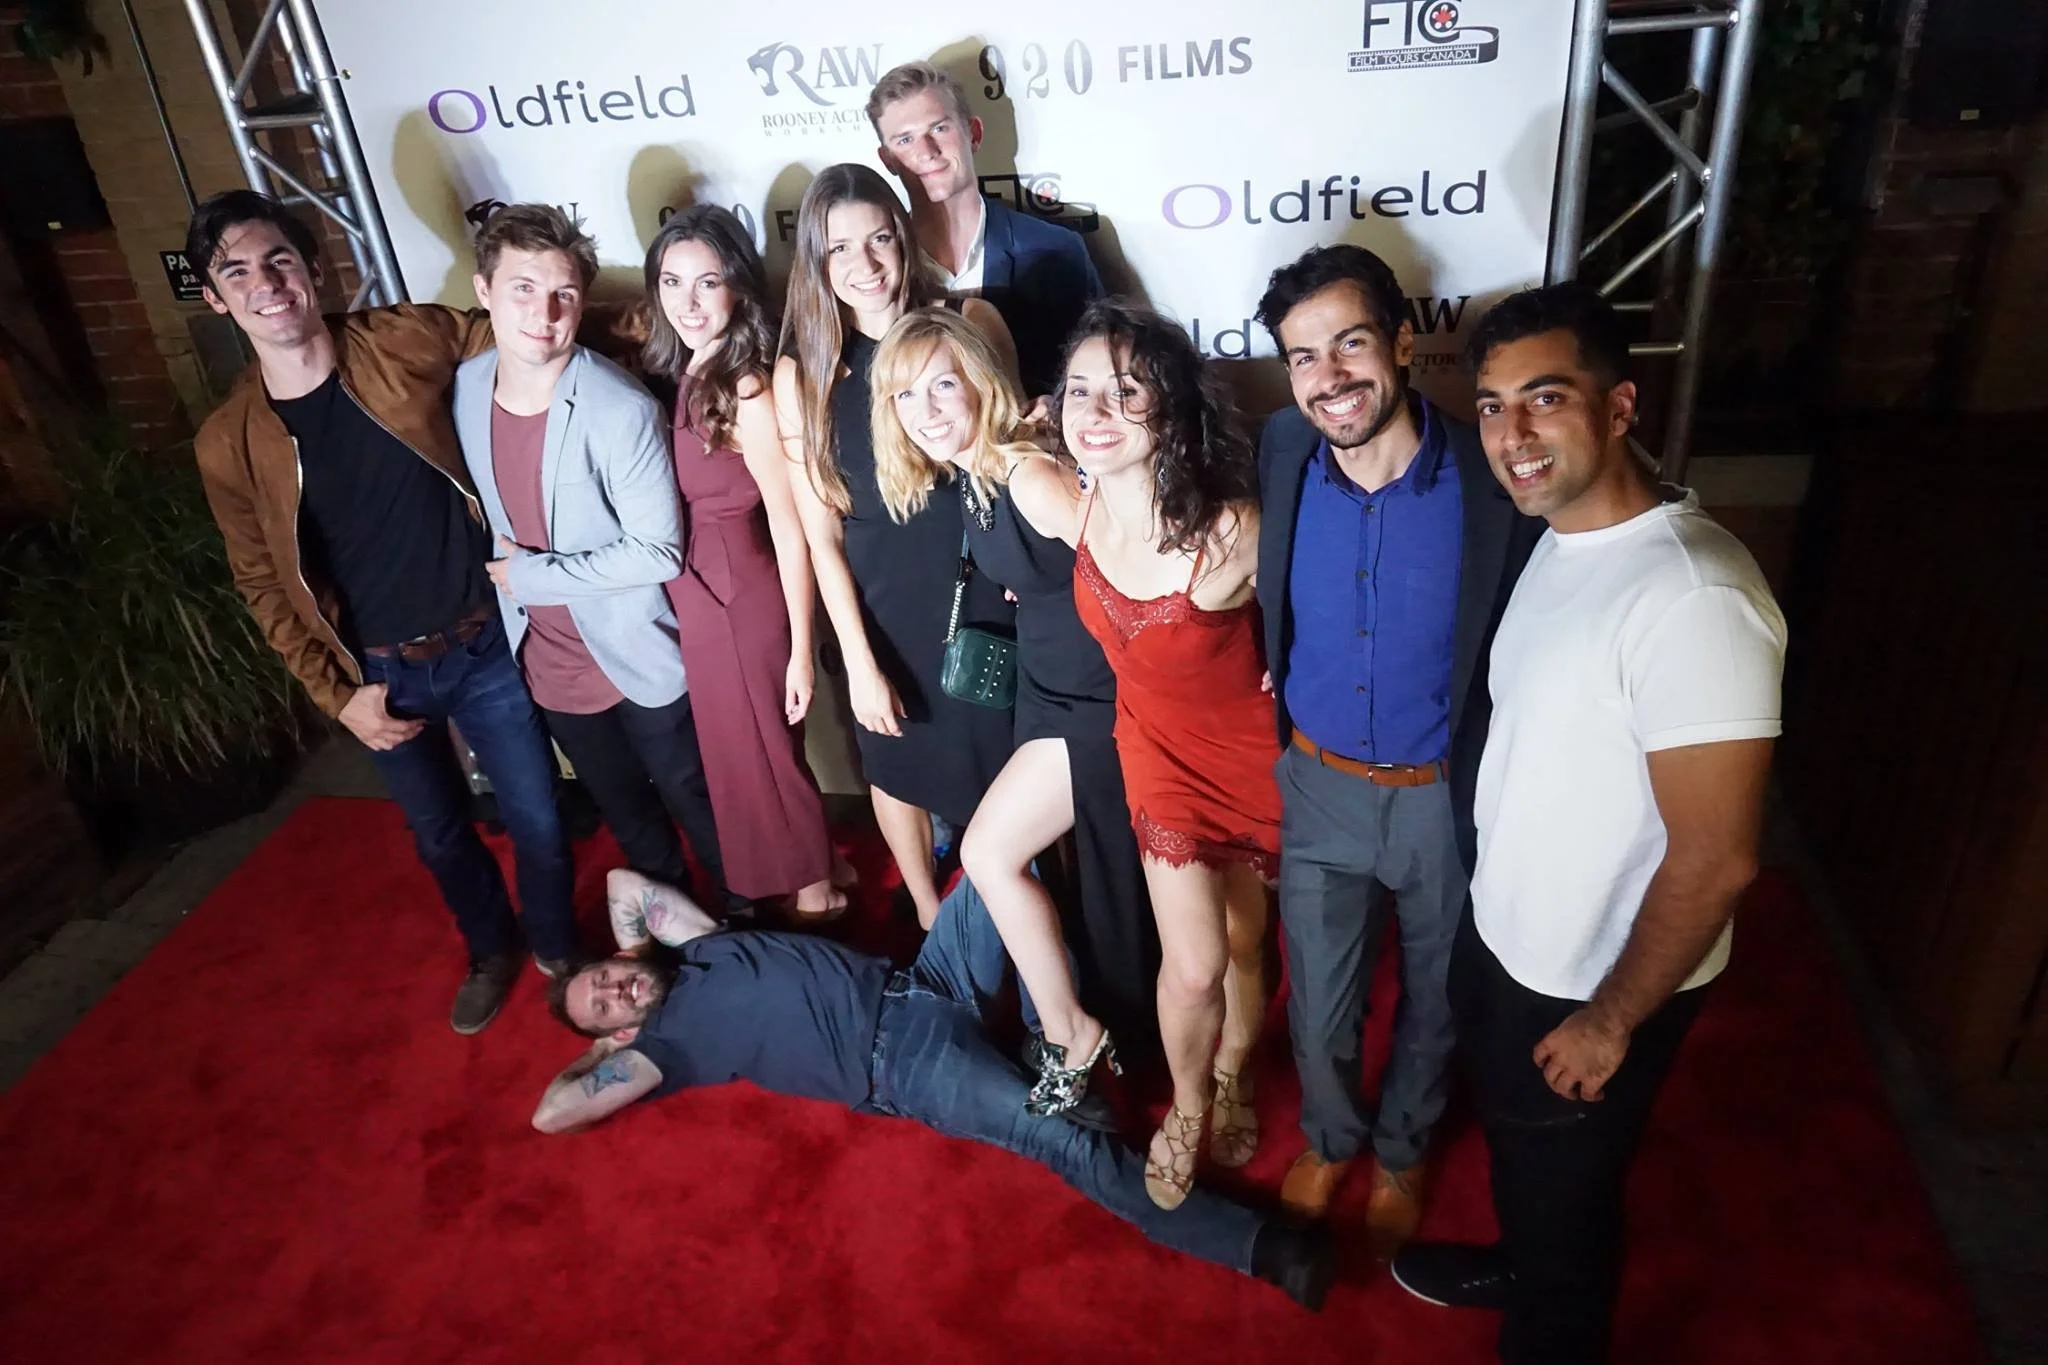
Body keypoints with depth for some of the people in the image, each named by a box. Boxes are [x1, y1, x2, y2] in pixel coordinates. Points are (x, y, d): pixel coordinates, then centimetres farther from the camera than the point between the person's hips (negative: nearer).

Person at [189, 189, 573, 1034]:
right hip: (379, 675, 1)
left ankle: (557, 952, 40)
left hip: (483, 643, -1)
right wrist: (336, 693, -5)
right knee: (440, 835, 20)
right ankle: (491, 951, 49)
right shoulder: (227, 444, -8)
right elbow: (266, 588, 1)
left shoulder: (407, 342, -11)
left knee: (537, 818, 10)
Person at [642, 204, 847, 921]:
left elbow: (790, 527, -19)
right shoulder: (678, 373, 3)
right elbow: (675, 502, 5)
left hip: (742, 596, -8)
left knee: (762, 750, 11)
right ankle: (789, 878, 44)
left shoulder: (748, 390, -21)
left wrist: (801, 648, -17)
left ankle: (815, 889, 35)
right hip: (695, 594, 8)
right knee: (734, 751, 22)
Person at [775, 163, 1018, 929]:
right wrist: (858, 661, -10)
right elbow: (820, 535, -8)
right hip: (883, 611, 0)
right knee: (901, 769, 21)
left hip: (985, 596, 1)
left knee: (1014, 766, 16)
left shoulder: (968, 324, -7)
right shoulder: (801, 375, -9)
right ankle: (929, 914, 49)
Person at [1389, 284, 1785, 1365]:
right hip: (1502, 934, 8)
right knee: (1516, 1154, 31)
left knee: (1562, 1193, 18)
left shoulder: (1693, 598, -31)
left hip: (1594, 986, -8)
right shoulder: (1561, 537, -2)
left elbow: (1714, 861, -27)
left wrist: (1609, 1023, -17)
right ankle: (1520, 1265, 59)